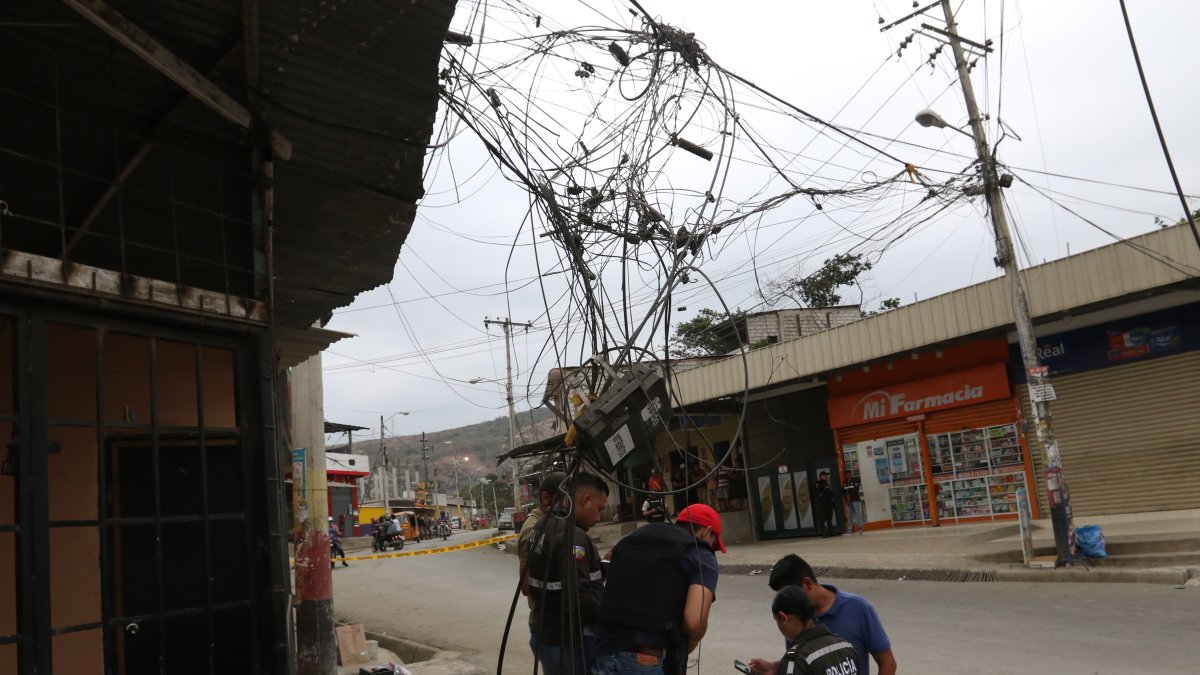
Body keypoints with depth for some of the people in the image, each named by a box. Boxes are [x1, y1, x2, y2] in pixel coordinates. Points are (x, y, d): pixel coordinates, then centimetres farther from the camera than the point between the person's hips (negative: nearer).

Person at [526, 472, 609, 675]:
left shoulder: (545, 526, 9)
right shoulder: (572, 537, -22)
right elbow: (579, 599, -28)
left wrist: (601, 568, 11)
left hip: (549, 636, 9)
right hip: (572, 643, -9)